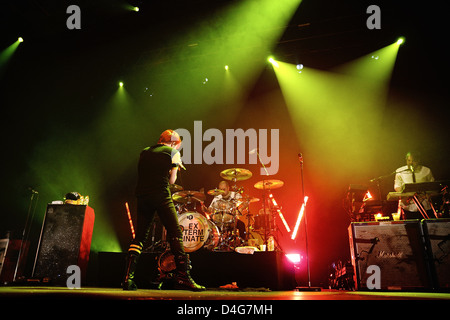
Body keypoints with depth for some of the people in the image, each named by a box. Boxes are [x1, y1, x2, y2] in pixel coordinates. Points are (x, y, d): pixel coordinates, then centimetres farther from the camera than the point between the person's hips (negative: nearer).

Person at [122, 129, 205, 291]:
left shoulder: (144, 152, 21)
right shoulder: (173, 152, 6)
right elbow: (171, 180, 3)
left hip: (143, 196, 5)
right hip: (161, 197, -5)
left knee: (139, 236, 10)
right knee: (175, 234, -4)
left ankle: (128, 278, 5)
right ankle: (183, 276, -9)